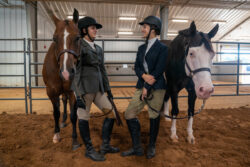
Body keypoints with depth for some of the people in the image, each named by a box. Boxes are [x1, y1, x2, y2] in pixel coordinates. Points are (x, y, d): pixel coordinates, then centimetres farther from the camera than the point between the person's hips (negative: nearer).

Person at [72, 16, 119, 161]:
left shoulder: (99, 49, 15)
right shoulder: (79, 47, -6)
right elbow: (75, 72, -12)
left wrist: (108, 89, 18)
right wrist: (78, 94, -17)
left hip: (98, 89, 8)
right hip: (84, 89, -7)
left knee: (111, 113, 8)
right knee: (84, 118, 4)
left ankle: (105, 146, 23)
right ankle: (89, 150, 22)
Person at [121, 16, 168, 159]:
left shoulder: (163, 48, -4)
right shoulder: (142, 48, 14)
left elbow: (159, 71, -12)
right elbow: (136, 67, 9)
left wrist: (147, 87, -13)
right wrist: (144, 75, -13)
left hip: (157, 87, -6)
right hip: (142, 85, 6)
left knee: (154, 116, 4)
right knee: (129, 114, 2)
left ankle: (152, 146, 28)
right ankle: (137, 148, 18)